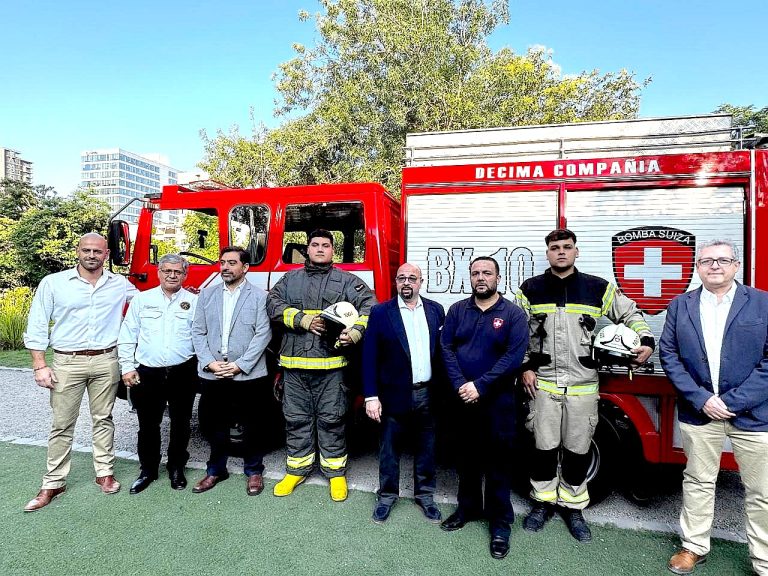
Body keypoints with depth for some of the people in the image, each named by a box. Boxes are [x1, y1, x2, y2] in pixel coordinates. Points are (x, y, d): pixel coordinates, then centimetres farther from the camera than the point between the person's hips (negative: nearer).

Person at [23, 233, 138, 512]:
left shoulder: (120, 284, 4)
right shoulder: (53, 283, 0)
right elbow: (36, 327, 1)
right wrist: (40, 366, -5)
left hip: (106, 362, 1)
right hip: (67, 362, -1)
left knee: (103, 419, 11)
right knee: (62, 424, 6)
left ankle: (105, 472, 23)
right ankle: (53, 483, 18)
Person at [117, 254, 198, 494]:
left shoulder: (194, 302, 2)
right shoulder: (141, 299, 5)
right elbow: (127, 337, 7)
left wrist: (202, 368, -7)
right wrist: (127, 367, 1)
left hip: (183, 374, -1)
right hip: (148, 374, 1)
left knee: (180, 424, 10)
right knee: (148, 425, 11)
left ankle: (176, 469, 28)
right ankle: (148, 470, 29)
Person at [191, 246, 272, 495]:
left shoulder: (259, 296, -2)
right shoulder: (207, 294, 10)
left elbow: (263, 334, -8)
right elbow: (198, 332, 6)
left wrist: (240, 365, -13)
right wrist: (209, 362, -6)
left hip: (249, 375, -3)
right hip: (211, 375, 3)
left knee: (251, 426, 8)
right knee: (215, 426, 14)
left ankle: (253, 471, 27)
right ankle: (216, 470, 33)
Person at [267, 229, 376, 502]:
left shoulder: (347, 281, 5)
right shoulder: (290, 279, 13)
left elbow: (369, 305, -4)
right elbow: (274, 304, 0)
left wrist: (355, 332, -20)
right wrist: (303, 319, -13)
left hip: (330, 363, -2)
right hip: (294, 362, 3)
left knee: (331, 419, 6)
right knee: (296, 418, 13)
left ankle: (335, 471, 22)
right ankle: (297, 468, 30)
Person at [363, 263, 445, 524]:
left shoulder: (435, 310, 4)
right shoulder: (381, 312, -5)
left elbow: (443, 349, 6)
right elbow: (369, 357, -7)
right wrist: (371, 397, -10)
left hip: (428, 394, 3)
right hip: (395, 394, -2)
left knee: (426, 448, 16)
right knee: (389, 449, 12)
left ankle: (425, 495, 35)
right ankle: (387, 496, 33)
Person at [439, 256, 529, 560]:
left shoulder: (513, 313, -5)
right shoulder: (457, 310, 5)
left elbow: (514, 356, -13)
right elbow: (446, 347, -1)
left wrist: (480, 386, -18)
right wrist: (460, 385, -13)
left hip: (498, 400, -3)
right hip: (462, 398, 3)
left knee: (497, 461, 6)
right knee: (467, 456, 16)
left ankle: (500, 522, 22)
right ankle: (468, 507, 35)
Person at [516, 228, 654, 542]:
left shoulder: (598, 288, 2)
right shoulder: (531, 289, 2)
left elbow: (630, 313, 13)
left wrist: (646, 341, -2)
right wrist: (525, 368, 1)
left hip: (583, 385, 0)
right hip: (542, 383, 0)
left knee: (578, 449, 10)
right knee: (544, 446, 8)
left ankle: (573, 506, 28)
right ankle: (543, 501, 27)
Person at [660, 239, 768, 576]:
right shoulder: (680, 306, 4)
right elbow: (668, 354, 1)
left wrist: (735, 400, -14)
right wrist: (700, 398, -9)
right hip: (699, 410, 2)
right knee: (698, 482, 15)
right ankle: (694, 546, 31)